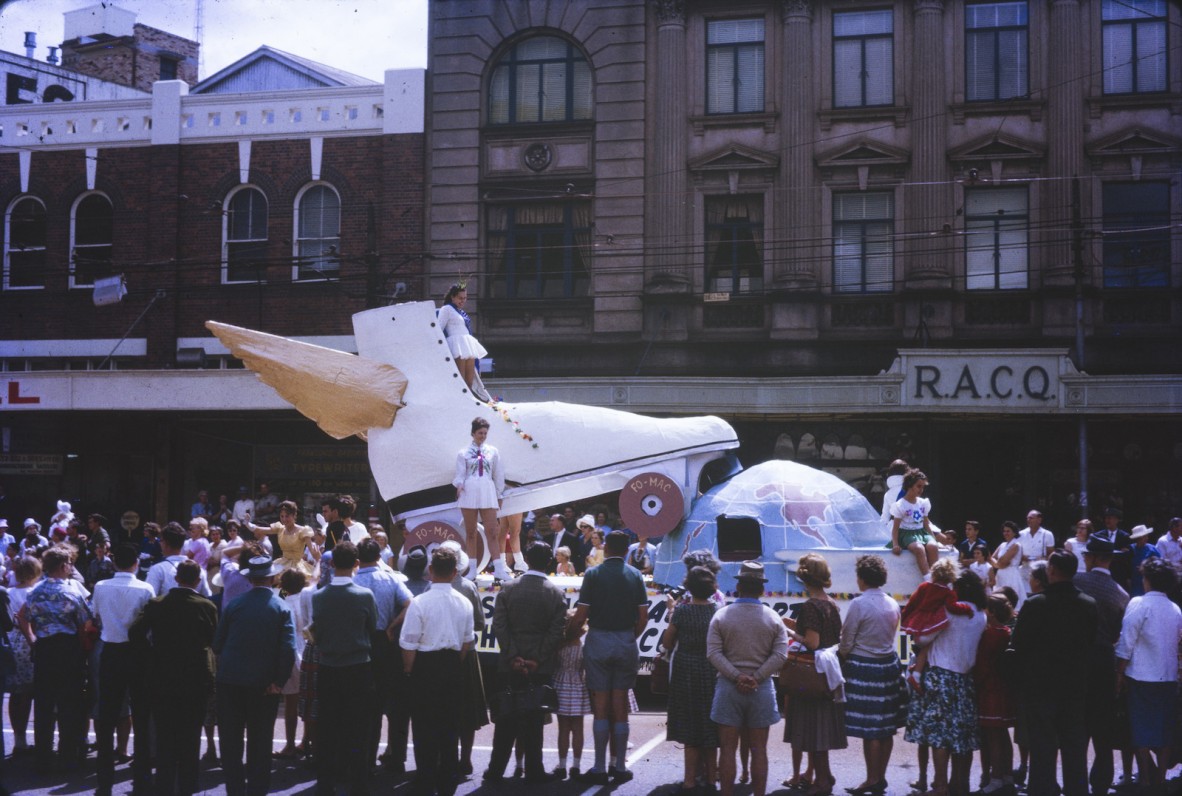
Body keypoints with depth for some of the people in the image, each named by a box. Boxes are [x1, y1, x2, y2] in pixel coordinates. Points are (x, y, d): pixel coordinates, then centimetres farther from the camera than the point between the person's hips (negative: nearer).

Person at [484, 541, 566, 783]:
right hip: (541, 667, -1)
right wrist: (537, 659, -8)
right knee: (534, 719, 6)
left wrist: (514, 656, -7)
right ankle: (533, 771, 10)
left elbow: (499, 626, -7)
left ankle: (496, 770, 12)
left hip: (511, 665, 1)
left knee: (506, 718, 10)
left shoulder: (508, 589, -2)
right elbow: (557, 632, -10)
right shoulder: (556, 594, -5)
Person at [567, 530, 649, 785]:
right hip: (626, 644, 2)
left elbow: (581, 615, -9)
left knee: (600, 707, 2)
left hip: (598, 640, -2)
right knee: (621, 707, 7)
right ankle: (620, 767, 9)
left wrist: (568, 628, 8)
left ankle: (600, 768, 3)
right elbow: (643, 616, 1)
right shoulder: (635, 576, 2)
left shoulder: (593, 574, -5)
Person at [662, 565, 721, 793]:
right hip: (711, 672, 2)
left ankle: (690, 778, 5)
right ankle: (710, 776, 19)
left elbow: (667, 643, -2)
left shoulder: (682, 610, -9)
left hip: (686, 671, -2)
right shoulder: (718, 611, -5)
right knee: (710, 727, 12)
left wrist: (672, 615, 9)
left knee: (690, 726, 5)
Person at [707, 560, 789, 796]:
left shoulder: (721, 616, -1)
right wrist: (756, 678, -10)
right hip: (761, 688, 1)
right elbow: (780, 655, -7)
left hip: (729, 687, -1)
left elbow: (713, 653, -10)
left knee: (728, 748, 3)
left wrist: (737, 677, -12)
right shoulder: (773, 618, 1)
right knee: (759, 749, 7)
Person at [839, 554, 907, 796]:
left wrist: (841, 662, 6)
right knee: (887, 727, 11)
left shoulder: (859, 604, -14)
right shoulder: (893, 604, 6)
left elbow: (847, 643, -10)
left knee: (869, 728, -1)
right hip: (890, 665, 7)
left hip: (863, 667, -7)